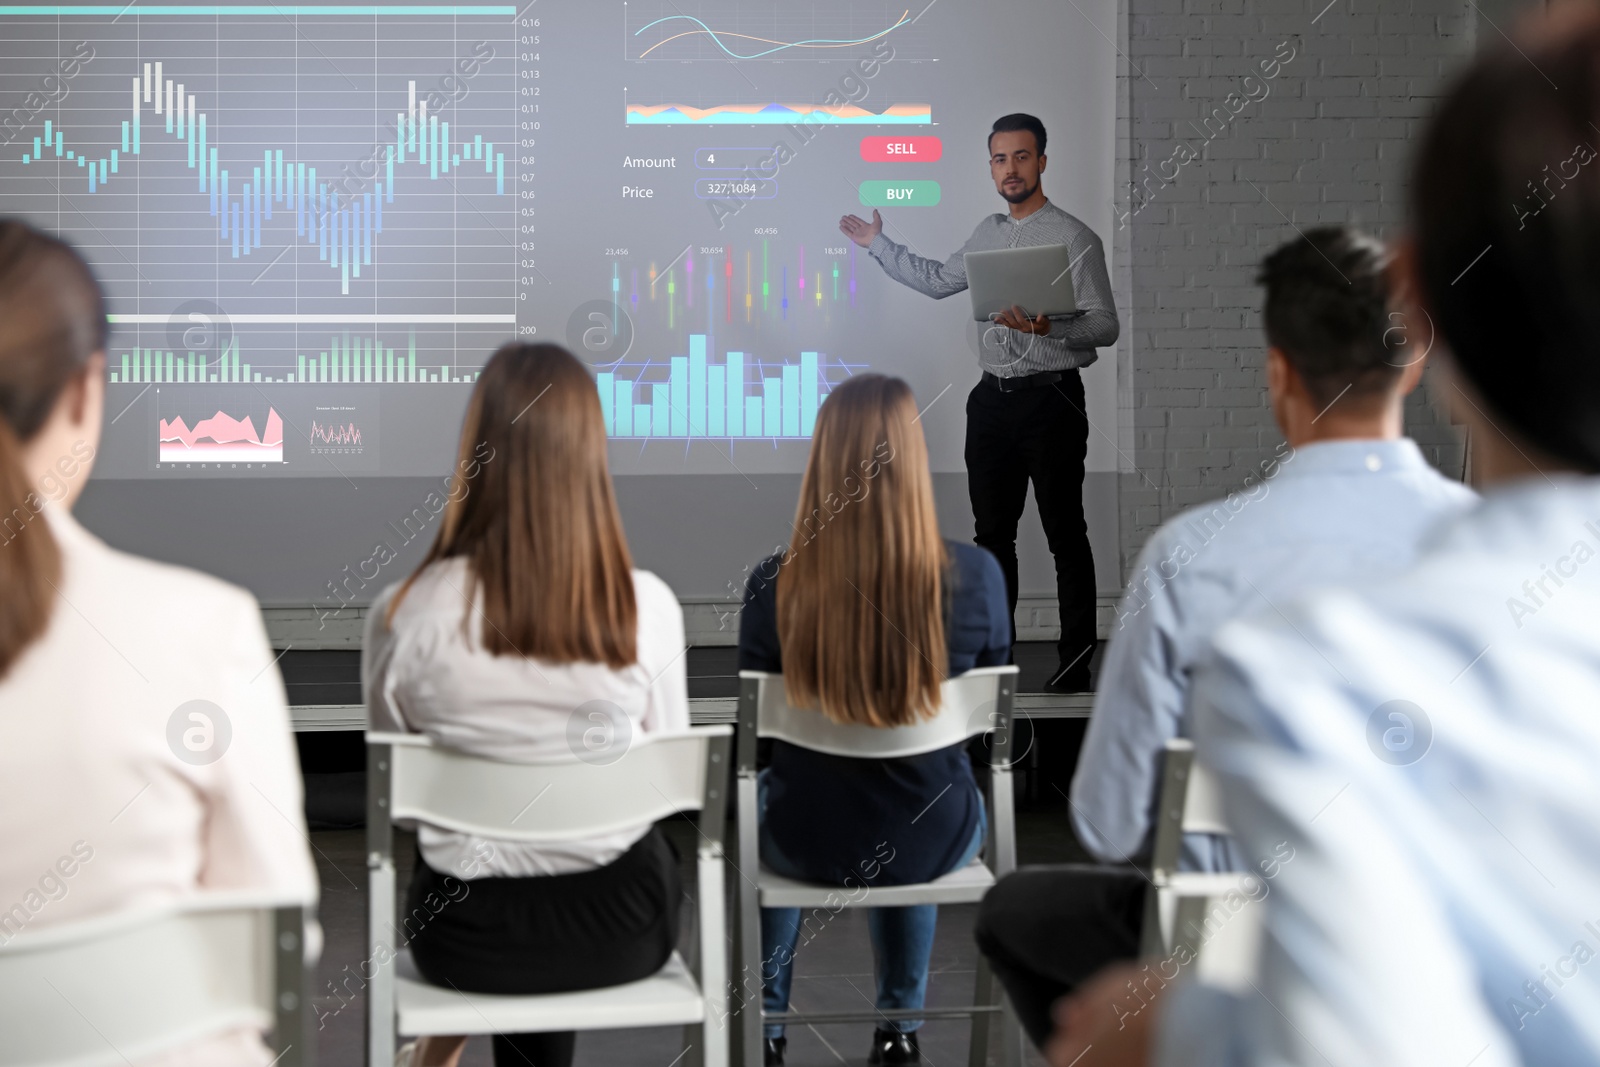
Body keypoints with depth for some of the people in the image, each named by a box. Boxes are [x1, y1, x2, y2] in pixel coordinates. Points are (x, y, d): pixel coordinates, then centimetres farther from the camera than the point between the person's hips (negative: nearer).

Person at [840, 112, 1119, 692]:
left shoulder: (1073, 237, -7)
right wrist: (878, 246, 35)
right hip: (993, 398, 7)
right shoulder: (988, 233, 15)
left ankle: (1076, 661, 2)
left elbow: (1105, 325, -12)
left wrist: (1045, 327, -28)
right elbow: (939, 280, 33)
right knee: (992, 531, 10)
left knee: (1064, 532, -3)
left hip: (1050, 399, -7)